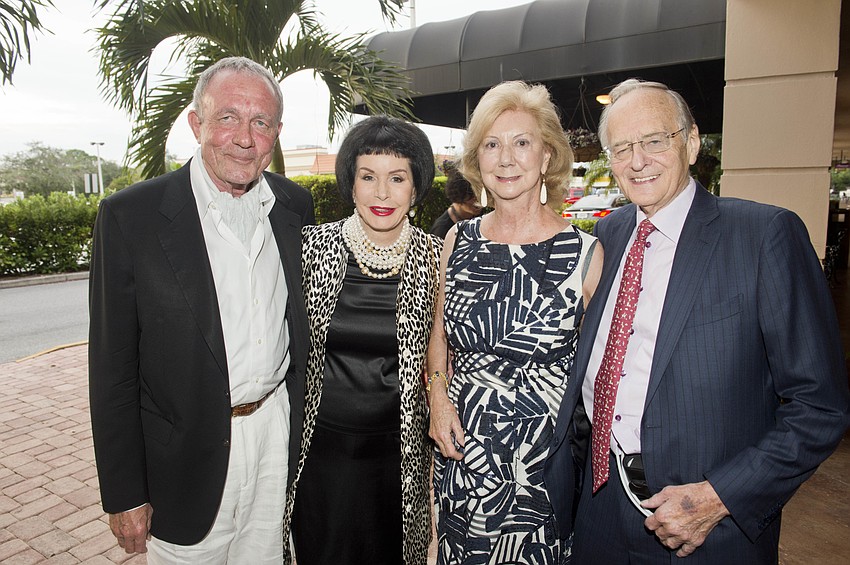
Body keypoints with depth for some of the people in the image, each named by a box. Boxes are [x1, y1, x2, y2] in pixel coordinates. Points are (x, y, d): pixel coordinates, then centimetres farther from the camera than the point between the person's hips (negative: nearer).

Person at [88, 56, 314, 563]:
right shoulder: (130, 216, -14)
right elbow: (113, 366, -10)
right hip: (191, 454, -3)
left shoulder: (296, 205, -1)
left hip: (280, 428, 4)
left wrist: (307, 425, 10)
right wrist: (125, 495, -7)